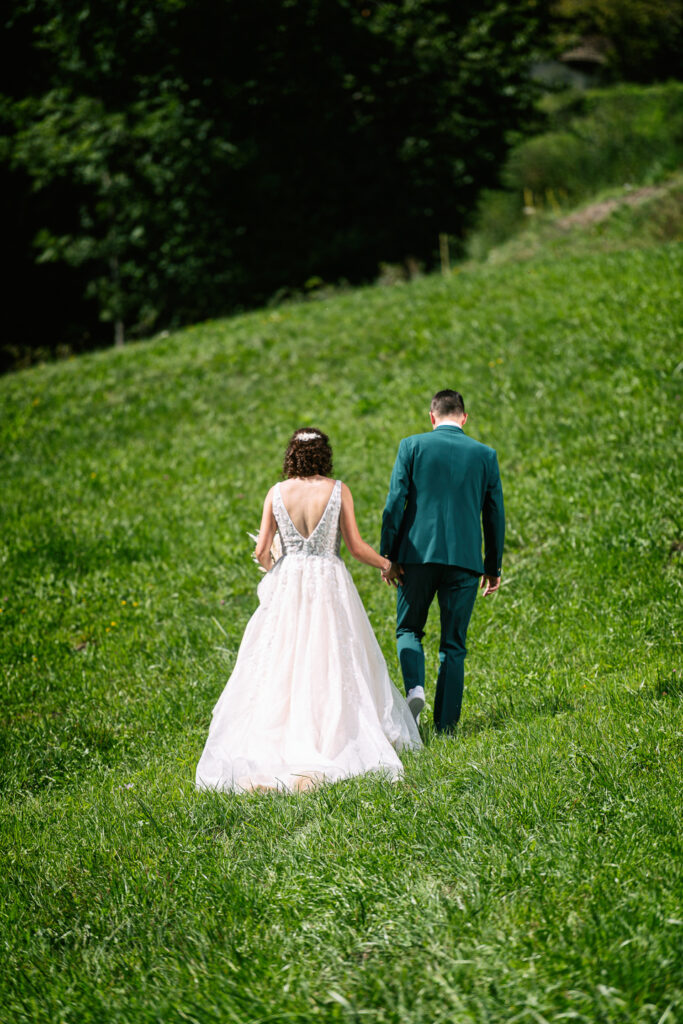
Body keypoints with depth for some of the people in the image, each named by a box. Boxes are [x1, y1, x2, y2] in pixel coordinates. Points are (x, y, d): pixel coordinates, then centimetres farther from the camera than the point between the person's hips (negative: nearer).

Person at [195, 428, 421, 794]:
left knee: (280, 667, 6)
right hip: (329, 584, -2)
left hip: (286, 585, 2)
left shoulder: (277, 493, 1)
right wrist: (386, 564, 16)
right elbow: (355, 546, -2)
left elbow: (262, 551, 1)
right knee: (331, 667, 4)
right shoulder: (337, 491, -4)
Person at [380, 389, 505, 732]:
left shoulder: (412, 446, 2)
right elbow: (495, 514, 9)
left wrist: (389, 554, 1)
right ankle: (446, 724, 3)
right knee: (453, 644, 8)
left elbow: (395, 501, -3)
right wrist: (493, 567, 16)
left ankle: (414, 687, -12)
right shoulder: (485, 454, 7)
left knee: (408, 629, 15)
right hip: (465, 559, 1)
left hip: (419, 553, -1)